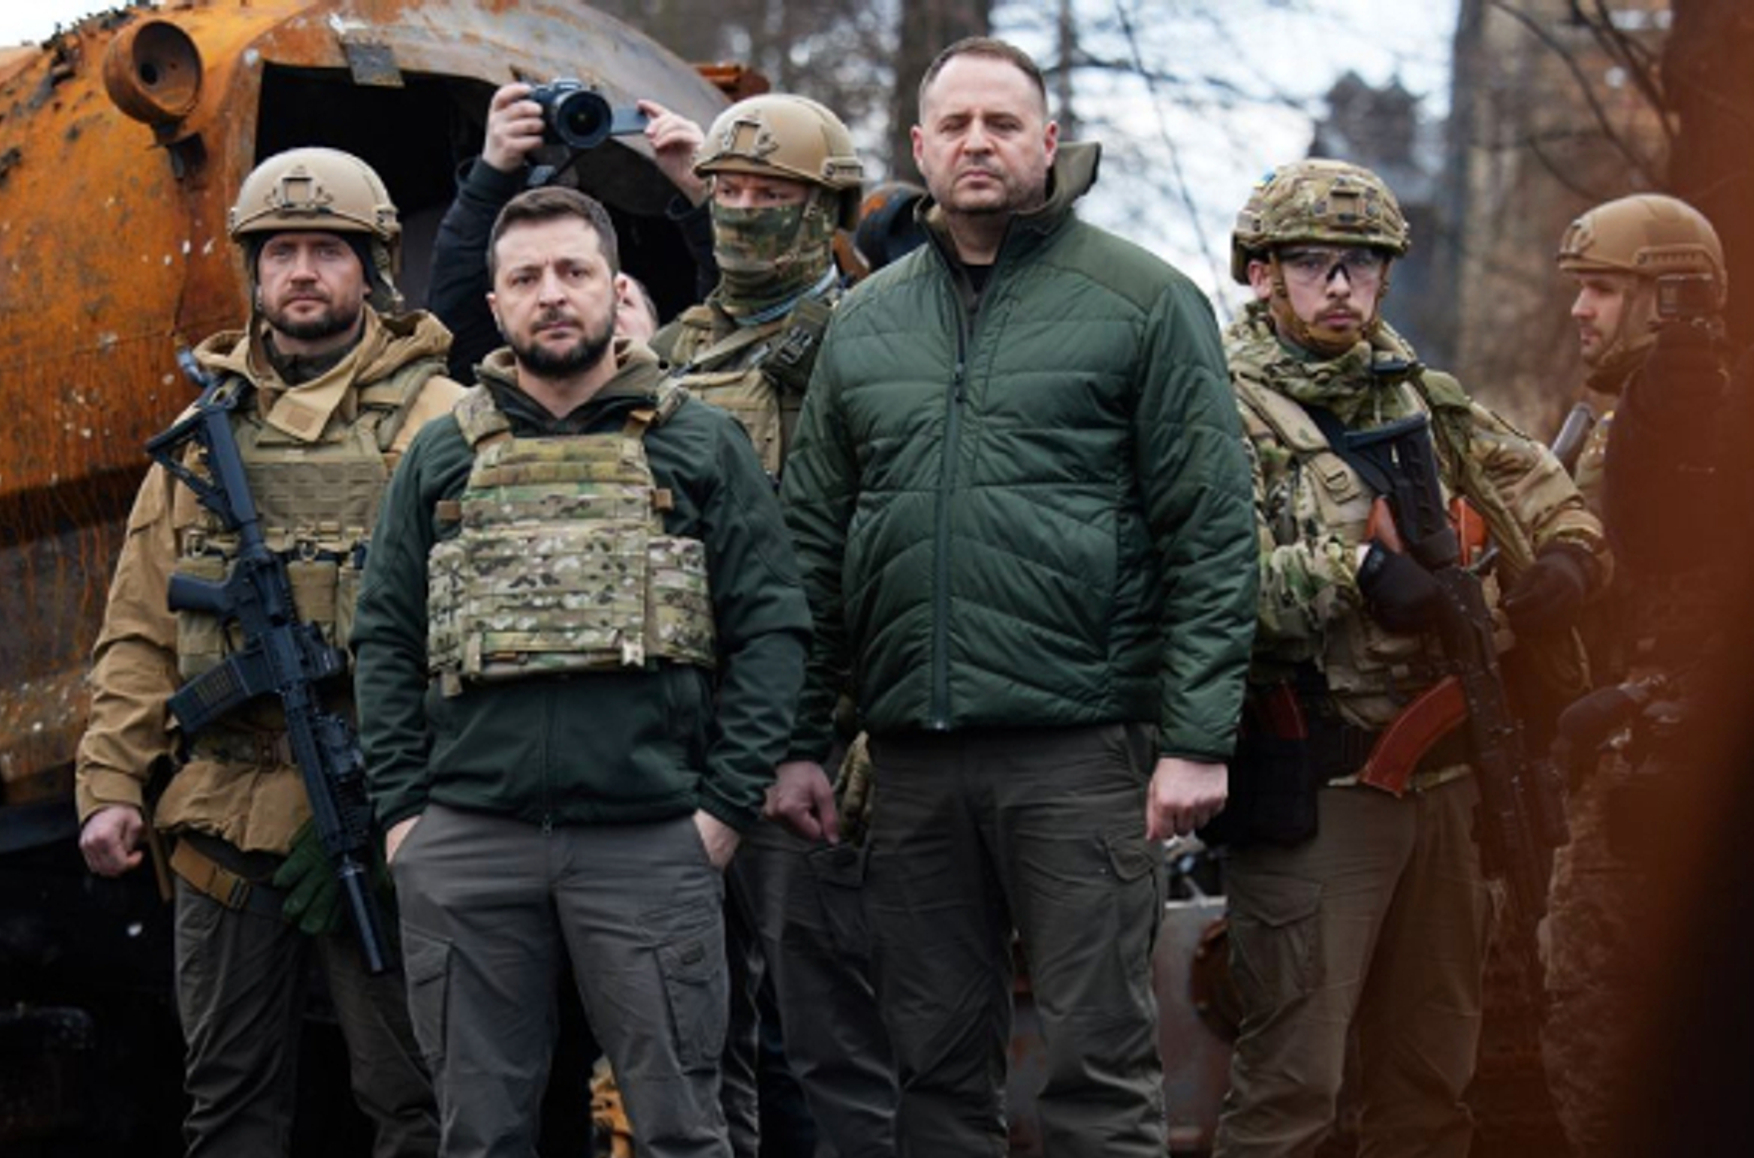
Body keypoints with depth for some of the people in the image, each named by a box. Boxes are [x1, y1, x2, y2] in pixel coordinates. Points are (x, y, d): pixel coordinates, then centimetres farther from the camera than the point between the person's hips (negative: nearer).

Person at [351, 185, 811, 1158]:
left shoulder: (701, 446, 8)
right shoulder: (441, 457, 14)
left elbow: (770, 629, 3)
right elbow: (386, 640, 12)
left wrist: (727, 803, -5)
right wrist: (399, 811, 2)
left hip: (652, 843, -2)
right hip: (466, 842, 2)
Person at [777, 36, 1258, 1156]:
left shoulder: (1143, 300, 0)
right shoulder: (865, 323, 14)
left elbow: (1212, 533, -4)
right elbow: (814, 540, 16)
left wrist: (1198, 738, -10)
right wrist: (801, 739, 10)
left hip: (1080, 744, -4)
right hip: (912, 757, 5)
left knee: (1102, 1061, -1)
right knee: (937, 1063, 10)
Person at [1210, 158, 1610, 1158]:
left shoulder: (1423, 399, 14)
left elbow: (1547, 495, 20)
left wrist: (1565, 564, -1)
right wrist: (1356, 570, -28)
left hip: (1444, 774, 7)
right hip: (1313, 786, -6)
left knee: (1434, 1075, 14)